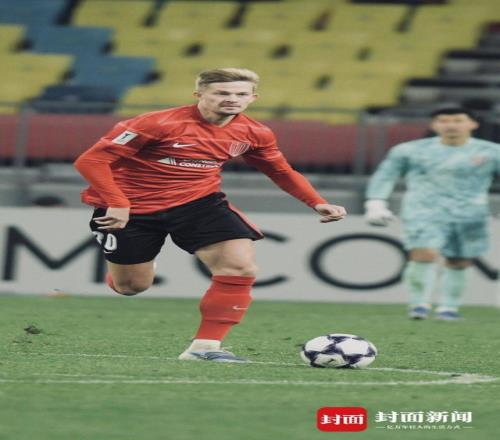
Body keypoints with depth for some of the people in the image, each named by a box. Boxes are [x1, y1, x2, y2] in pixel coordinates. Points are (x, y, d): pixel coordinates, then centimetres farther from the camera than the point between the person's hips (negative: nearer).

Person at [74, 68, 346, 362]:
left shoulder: (254, 134, -6)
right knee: (132, 286, 10)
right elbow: (91, 161, -22)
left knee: (241, 267, -18)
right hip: (133, 208, -4)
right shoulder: (159, 124, -23)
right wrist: (116, 204, -32)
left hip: (199, 202, 4)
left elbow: (282, 172, 13)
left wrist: (317, 203, 0)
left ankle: (205, 346, -11)